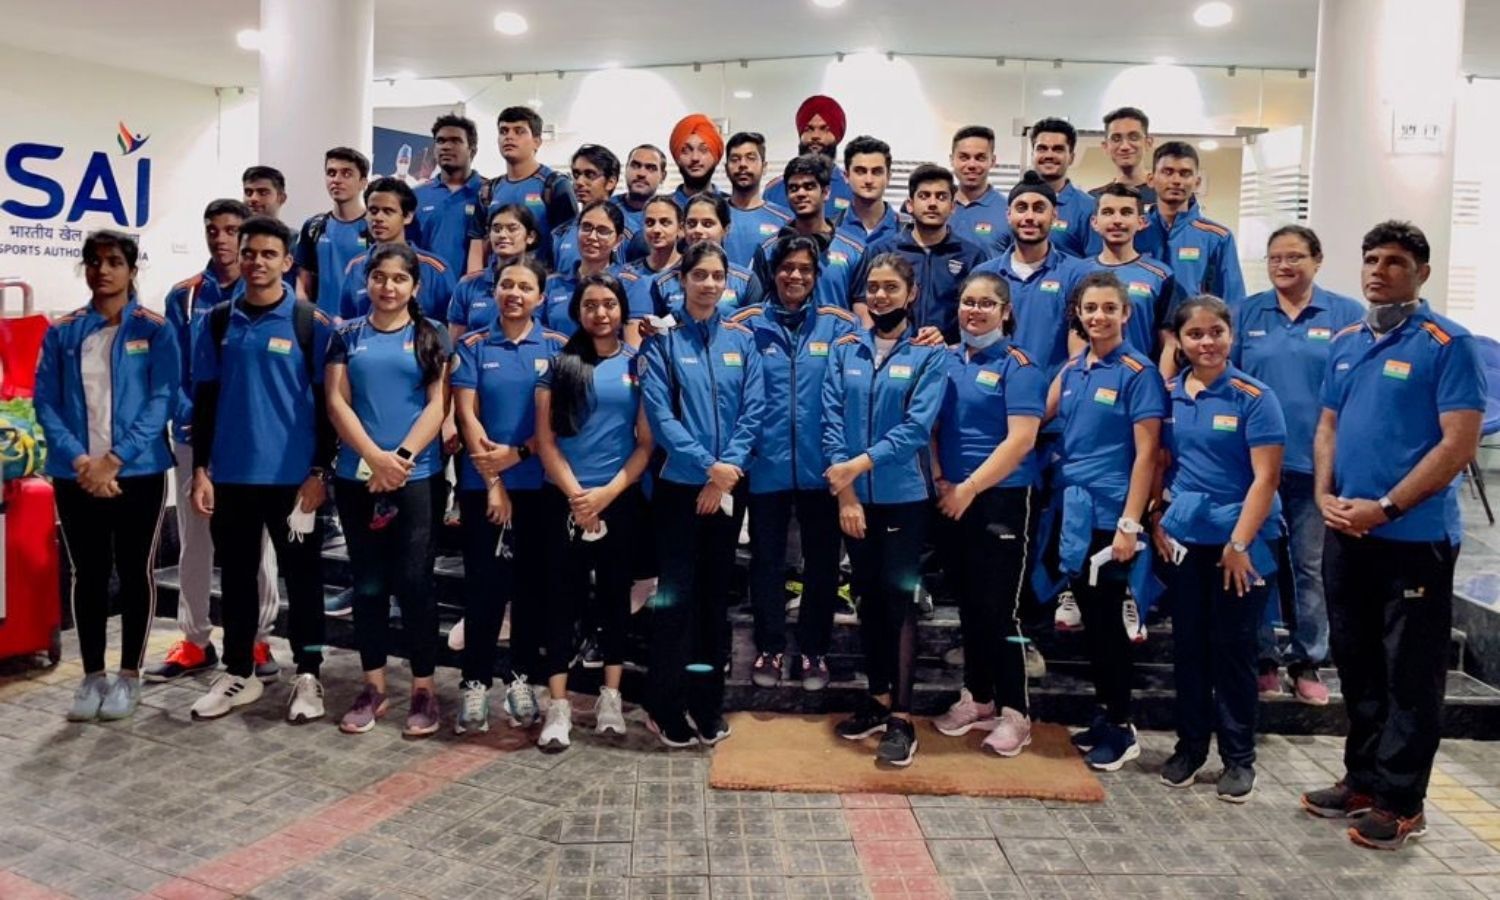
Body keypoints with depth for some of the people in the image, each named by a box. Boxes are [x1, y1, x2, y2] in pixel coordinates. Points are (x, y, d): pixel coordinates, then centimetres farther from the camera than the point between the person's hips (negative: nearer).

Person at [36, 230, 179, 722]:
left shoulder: (155, 329, -1)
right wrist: (79, 461, -13)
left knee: (135, 572, 6)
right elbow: (46, 402, 2)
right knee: (88, 574, 9)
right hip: (76, 475, 2)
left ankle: (129, 675, 18)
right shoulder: (62, 332, 7)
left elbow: (161, 401, -7)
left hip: (139, 473, -2)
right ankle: (92, 675, 21)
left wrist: (114, 459, -15)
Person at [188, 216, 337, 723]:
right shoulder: (218, 321, 7)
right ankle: (238, 673, 25)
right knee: (236, 575, 12)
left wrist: (319, 471, -8)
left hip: (292, 475, -3)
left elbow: (326, 402, -3)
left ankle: (307, 676, 16)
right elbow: (204, 400, 9)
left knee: (301, 575, 5)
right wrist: (200, 470, 3)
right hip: (230, 474, 4)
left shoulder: (311, 323, -4)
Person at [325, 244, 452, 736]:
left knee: (414, 582, -1)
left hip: (418, 476, -2)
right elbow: (336, 402, 1)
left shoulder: (432, 335, 4)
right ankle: (374, 686, 19)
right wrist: (376, 456, -12)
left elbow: (437, 405, -4)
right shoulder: (347, 335, 9)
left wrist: (401, 457, -14)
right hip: (357, 476, 2)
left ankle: (424, 688, 9)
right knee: (368, 583, 9)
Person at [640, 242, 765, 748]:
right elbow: (659, 415, -11)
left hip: (729, 487, 3)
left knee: (715, 592, 11)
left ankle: (708, 703, 21)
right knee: (675, 594, -1)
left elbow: (753, 411, 0)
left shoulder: (741, 340, 6)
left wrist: (728, 470, -12)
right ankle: (666, 707, 11)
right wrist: (708, 466, -18)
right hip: (679, 484, -3)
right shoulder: (662, 340, -2)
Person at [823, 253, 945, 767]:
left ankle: (902, 719, 5)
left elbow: (917, 426, -13)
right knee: (868, 597, 12)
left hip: (903, 497, -3)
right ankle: (878, 699, 25)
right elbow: (832, 420, -1)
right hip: (853, 497, 3)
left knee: (899, 599, -2)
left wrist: (861, 463, -21)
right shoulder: (844, 351, 6)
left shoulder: (928, 355, -2)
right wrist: (844, 491, -10)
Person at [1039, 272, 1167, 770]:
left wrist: (1130, 524, -16)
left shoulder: (1138, 372, -7)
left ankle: (1121, 728, 15)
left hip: (1109, 513, -6)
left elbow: (1146, 453, -12)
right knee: (1089, 616, 13)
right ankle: (1102, 715, 26)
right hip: (1071, 509, 6)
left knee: (1109, 619, 1)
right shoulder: (1072, 368, 9)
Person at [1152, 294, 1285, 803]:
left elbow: (1265, 477, -12)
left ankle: (1239, 758, 18)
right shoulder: (1169, 394, 4)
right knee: (1188, 645, 11)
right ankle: (1190, 746, 25)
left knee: (1232, 648, 4)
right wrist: (1157, 523, 2)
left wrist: (1239, 543, -17)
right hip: (1184, 537, 4)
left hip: (1239, 539, -4)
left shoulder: (1253, 396, -9)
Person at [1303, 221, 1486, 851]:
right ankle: (1363, 778, 30)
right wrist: (1325, 496, -1)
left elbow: (1459, 444, -15)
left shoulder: (1448, 345, -9)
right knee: (1356, 663, 16)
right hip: (1346, 533, 7)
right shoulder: (1346, 343, 11)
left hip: (1414, 538, -6)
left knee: (1410, 674, 4)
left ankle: (1400, 802, 15)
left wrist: (1385, 508, -18)